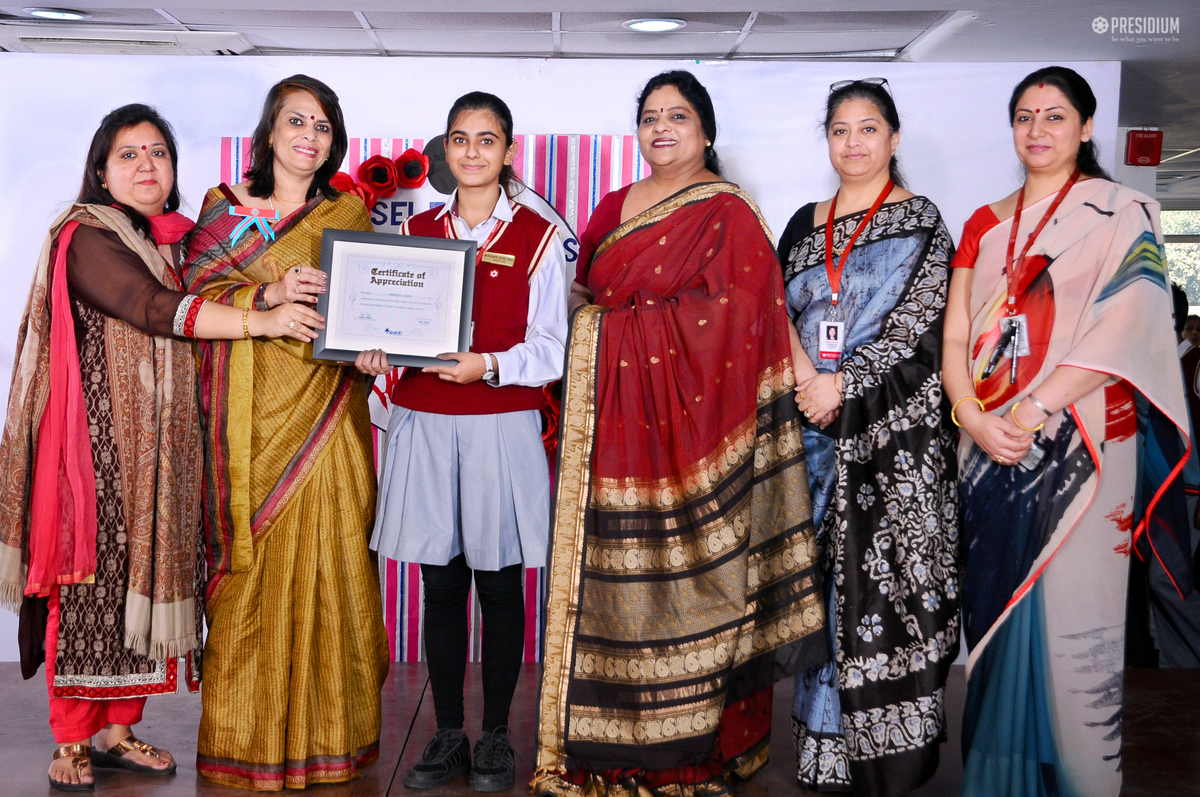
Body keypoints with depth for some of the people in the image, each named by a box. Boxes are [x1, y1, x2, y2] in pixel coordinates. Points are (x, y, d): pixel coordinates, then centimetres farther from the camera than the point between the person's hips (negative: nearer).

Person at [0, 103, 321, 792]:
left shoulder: (180, 241, 15)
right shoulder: (87, 238, -7)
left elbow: (194, 316, 13)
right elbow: (154, 309, -21)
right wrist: (262, 320, -26)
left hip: (162, 442, 6)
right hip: (98, 437, -6)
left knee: (146, 574, 8)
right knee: (92, 577, -2)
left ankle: (119, 730, 19)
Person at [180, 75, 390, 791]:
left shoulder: (349, 212, 12)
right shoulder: (224, 208, 11)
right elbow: (196, 296, 2)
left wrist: (369, 348, -12)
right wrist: (268, 295, -14)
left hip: (326, 406, 0)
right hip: (253, 413, 0)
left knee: (329, 557, -2)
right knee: (252, 558, 0)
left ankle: (327, 729, 11)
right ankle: (248, 738, 12)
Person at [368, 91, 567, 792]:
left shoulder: (538, 235, 3)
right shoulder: (417, 230, 12)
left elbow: (550, 347, -2)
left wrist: (489, 365, -19)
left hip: (503, 427, -2)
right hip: (424, 425, 3)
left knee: (500, 585, 4)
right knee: (441, 583, 7)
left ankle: (496, 737, 18)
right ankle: (448, 735, 20)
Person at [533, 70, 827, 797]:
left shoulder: (729, 214, -2)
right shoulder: (614, 208, 17)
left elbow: (741, 328, -10)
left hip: (685, 410, -6)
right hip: (611, 418, 6)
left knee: (681, 568, -2)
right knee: (611, 567, 7)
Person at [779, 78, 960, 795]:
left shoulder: (921, 222, 1)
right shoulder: (806, 224, 16)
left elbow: (918, 321, -8)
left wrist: (842, 383, -15)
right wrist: (804, 374, -8)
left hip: (894, 422, -4)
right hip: (816, 425, 4)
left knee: (886, 570, -5)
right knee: (823, 571, 6)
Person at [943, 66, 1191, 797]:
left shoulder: (1123, 214, 2)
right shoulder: (986, 224, 14)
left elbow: (1122, 327, -12)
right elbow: (955, 338, 8)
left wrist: (1032, 413, -18)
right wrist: (974, 418, -10)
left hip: (1081, 448, -4)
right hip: (991, 450, 4)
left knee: (1070, 617, -3)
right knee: (998, 609, 8)